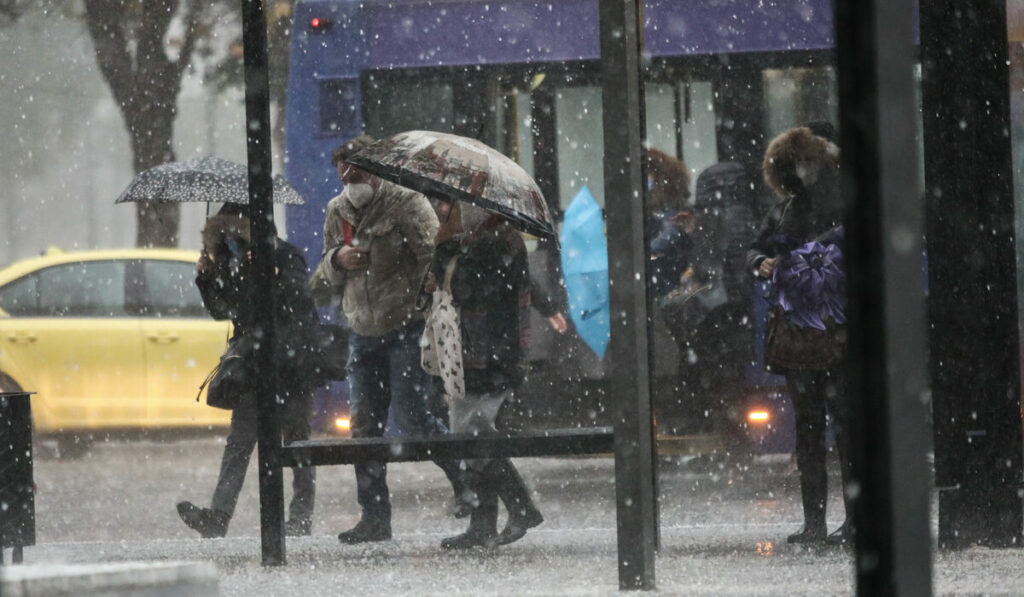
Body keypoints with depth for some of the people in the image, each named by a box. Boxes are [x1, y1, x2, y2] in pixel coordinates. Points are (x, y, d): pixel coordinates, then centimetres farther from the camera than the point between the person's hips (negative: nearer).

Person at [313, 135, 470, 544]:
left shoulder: (405, 203, -7)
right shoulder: (337, 212, 12)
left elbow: (434, 256, -13)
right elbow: (326, 278, 19)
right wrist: (337, 260, -4)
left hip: (406, 329, -6)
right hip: (363, 334, 6)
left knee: (409, 415, -14)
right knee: (365, 424, 3)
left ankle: (467, 479, 6)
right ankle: (375, 518, 7)